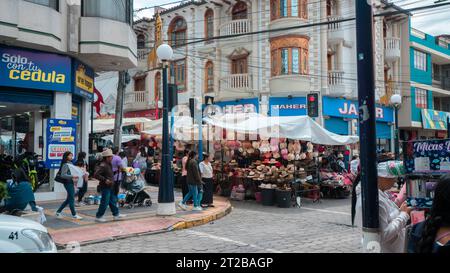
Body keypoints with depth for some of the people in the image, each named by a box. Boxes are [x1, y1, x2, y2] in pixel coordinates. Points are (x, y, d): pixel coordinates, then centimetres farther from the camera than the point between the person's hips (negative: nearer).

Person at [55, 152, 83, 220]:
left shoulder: (71, 163, 13)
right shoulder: (65, 165, -13)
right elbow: (63, 175, -21)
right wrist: (72, 176, -28)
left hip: (71, 183, 9)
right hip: (68, 183, -9)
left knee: (68, 199, 15)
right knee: (71, 199, -3)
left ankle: (59, 211, 26)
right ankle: (74, 214, 4)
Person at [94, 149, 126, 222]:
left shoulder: (109, 164, 12)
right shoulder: (103, 165, -19)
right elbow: (96, 175, -27)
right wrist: (105, 180, -27)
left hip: (111, 187, 10)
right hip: (105, 187, -10)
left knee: (113, 201, 15)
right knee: (105, 202, -3)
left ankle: (116, 215, 24)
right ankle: (98, 216, 9)